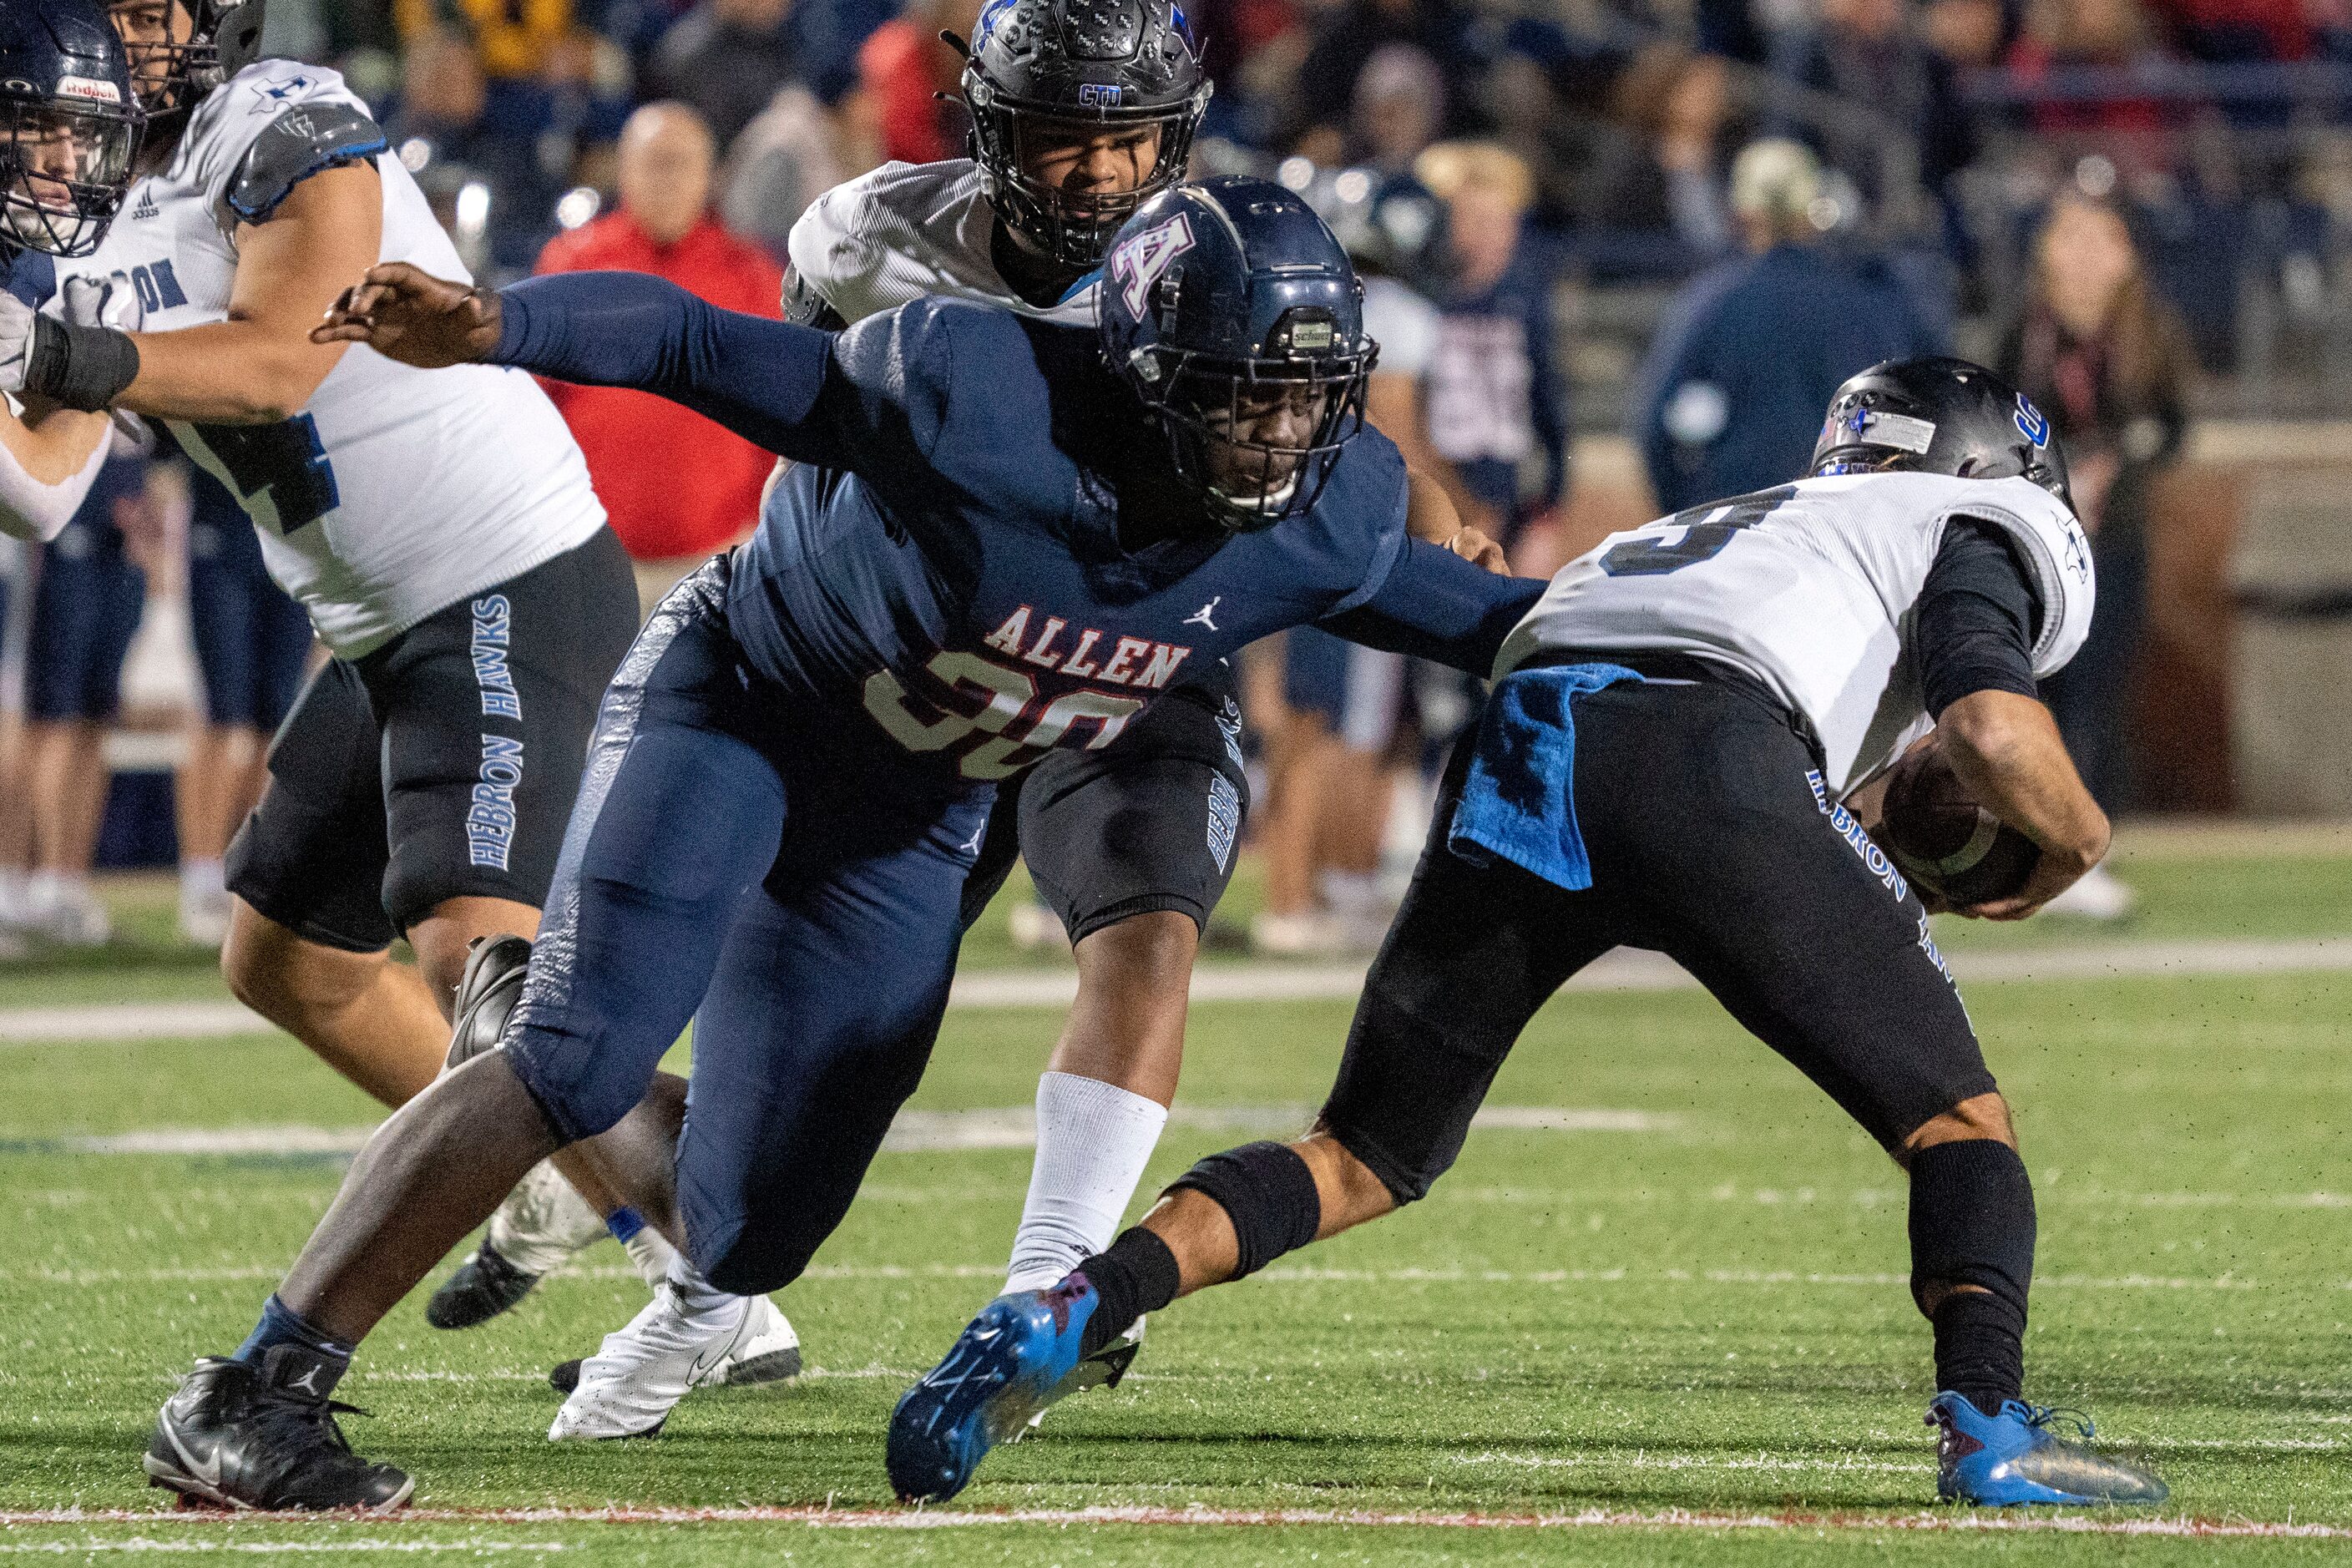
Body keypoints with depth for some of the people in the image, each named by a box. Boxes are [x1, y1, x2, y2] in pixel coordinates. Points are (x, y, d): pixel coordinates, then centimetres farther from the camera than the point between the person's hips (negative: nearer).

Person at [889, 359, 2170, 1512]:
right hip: (1706, 755, -5)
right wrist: (2073, 838, 26)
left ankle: (1069, 1310, -3)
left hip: (1513, 763, 5)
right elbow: (1992, 729, 5)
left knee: (1365, 1155, 16)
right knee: (1955, 1120, 10)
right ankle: (1985, 1421, -11)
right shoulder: (1964, 529, 25)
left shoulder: (1736, 525, 43)